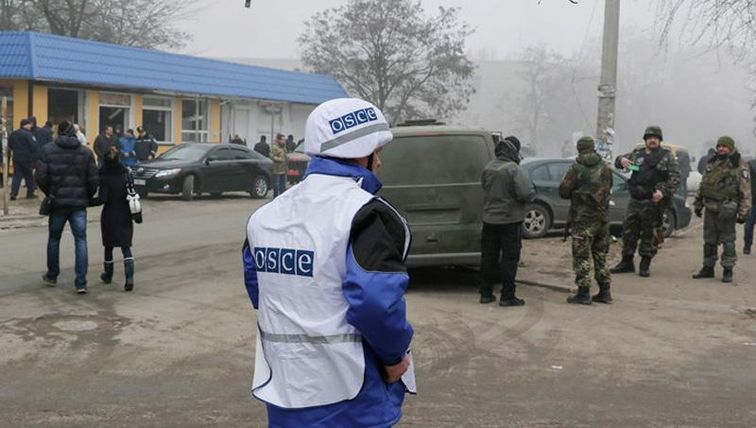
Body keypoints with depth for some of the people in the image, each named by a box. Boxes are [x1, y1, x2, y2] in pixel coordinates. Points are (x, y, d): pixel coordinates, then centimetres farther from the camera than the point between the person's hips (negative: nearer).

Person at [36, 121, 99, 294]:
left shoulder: (48, 150, -4)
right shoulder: (86, 152, 0)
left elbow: (41, 177, -8)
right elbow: (94, 179, -3)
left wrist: (49, 193, 9)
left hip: (57, 202, 0)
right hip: (79, 202, 0)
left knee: (54, 239, 17)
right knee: (81, 240, 1)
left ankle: (52, 276, 30)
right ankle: (81, 283, -6)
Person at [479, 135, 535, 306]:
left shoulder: (487, 168, 5)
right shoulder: (514, 169, -16)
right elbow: (527, 194, -20)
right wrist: (532, 193, 1)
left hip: (489, 219, 6)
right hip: (510, 220, -6)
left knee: (488, 257, 12)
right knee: (509, 258, 1)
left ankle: (486, 293, 17)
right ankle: (507, 296, 2)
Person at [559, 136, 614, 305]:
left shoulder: (576, 169, -12)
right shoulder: (605, 167, 5)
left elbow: (563, 191, -9)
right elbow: (608, 188, 15)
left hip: (583, 218, -6)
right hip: (602, 217, 6)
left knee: (582, 256, -1)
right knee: (600, 254, 15)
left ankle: (583, 293, -2)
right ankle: (605, 292, 19)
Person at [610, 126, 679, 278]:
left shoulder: (667, 156, 2)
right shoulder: (637, 154, 13)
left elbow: (675, 178, -4)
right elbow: (618, 161, 19)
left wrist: (664, 192, -19)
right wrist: (621, 160, -7)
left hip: (653, 202, -4)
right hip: (635, 201, 4)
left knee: (649, 234, 1)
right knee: (628, 231, 6)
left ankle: (645, 265, 10)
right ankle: (627, 262, 17)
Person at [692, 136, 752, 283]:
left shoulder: (740, 167, -7)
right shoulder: (712, 163, 13)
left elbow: (745, 192, -9)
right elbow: (702, 184, 20)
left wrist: (743, 212, -14)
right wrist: (698, 203, 18)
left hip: (726, 210, -6)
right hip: (710, 209, 6)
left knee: (727, 240, -3)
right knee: (709, 240, 11)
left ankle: (728, 271, 3)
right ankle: (708, 268, 20)